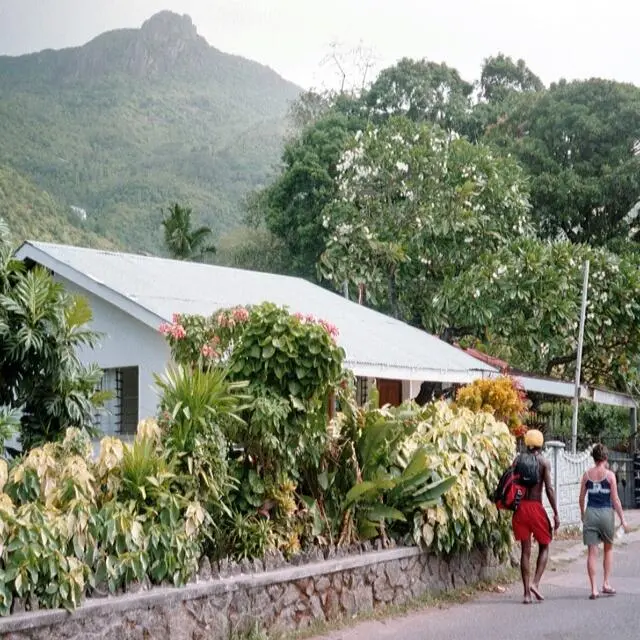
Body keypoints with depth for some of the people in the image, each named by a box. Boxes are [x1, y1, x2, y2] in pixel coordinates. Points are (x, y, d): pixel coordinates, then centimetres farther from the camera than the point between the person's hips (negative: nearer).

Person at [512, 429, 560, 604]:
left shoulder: (518, 461, 6)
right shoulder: (544, 462, -3)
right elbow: (549, 489, -10)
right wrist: (556, 513, -7)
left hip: (520, 507, 3)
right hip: (536, 507, -3)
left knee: (525, 550, 8)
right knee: (544, 547, 13)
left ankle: (527, 592, 6)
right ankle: (535, 582, -6)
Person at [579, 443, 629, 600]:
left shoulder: (587, 474, 3)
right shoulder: (609, 475, -5)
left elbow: (582, 497, 7)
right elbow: (615, 499, -6)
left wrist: (582, 514, 22)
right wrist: (622, 518, 1)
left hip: (590, 513, 2)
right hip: (606, 513, -2)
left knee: (592, 552, 3)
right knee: (608, 548, 19)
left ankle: (594, 589, -1)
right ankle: (606, 584, 16)